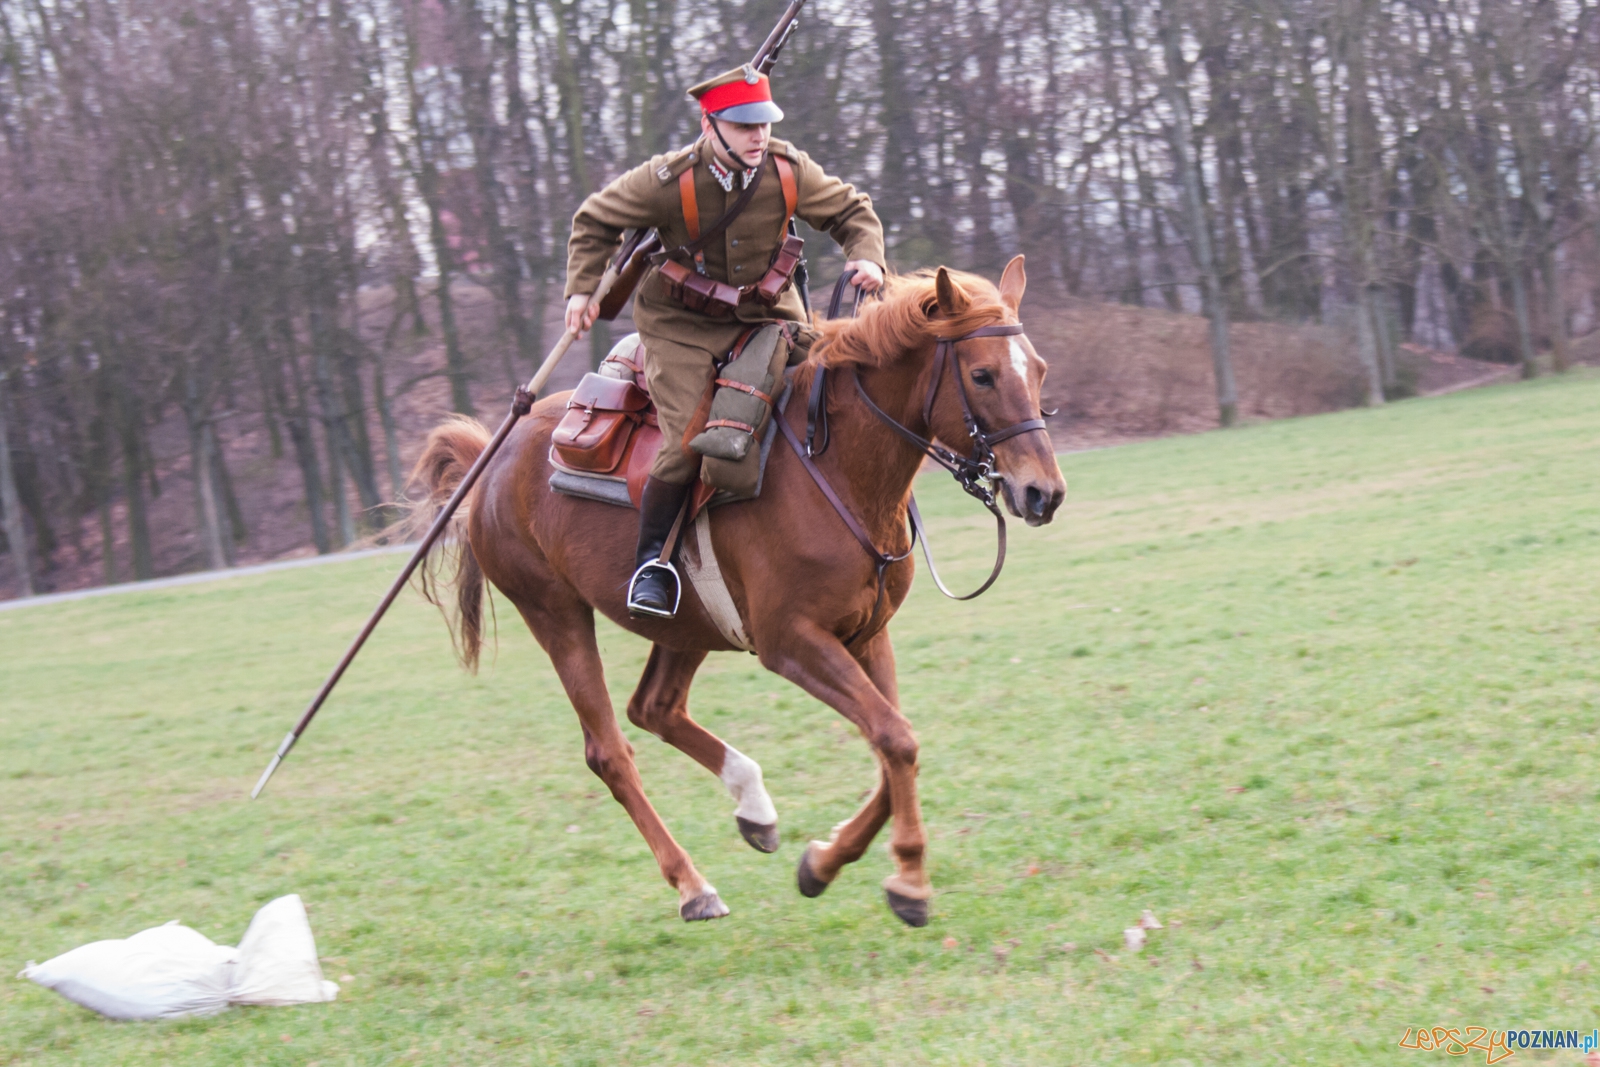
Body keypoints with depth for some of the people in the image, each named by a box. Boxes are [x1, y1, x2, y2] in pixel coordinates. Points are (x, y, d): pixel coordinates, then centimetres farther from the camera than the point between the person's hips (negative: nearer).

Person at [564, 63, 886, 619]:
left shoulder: (790, 172, -11)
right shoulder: (668, 181, -18)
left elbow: (852, 212, 5)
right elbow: (595, 221, -2)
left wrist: (867, 258, -14)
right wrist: (583, 289, -4)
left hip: (766, 315, 4)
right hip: (680, 324, -4)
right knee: (688, 442, -18)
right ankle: (651, 557, 2)